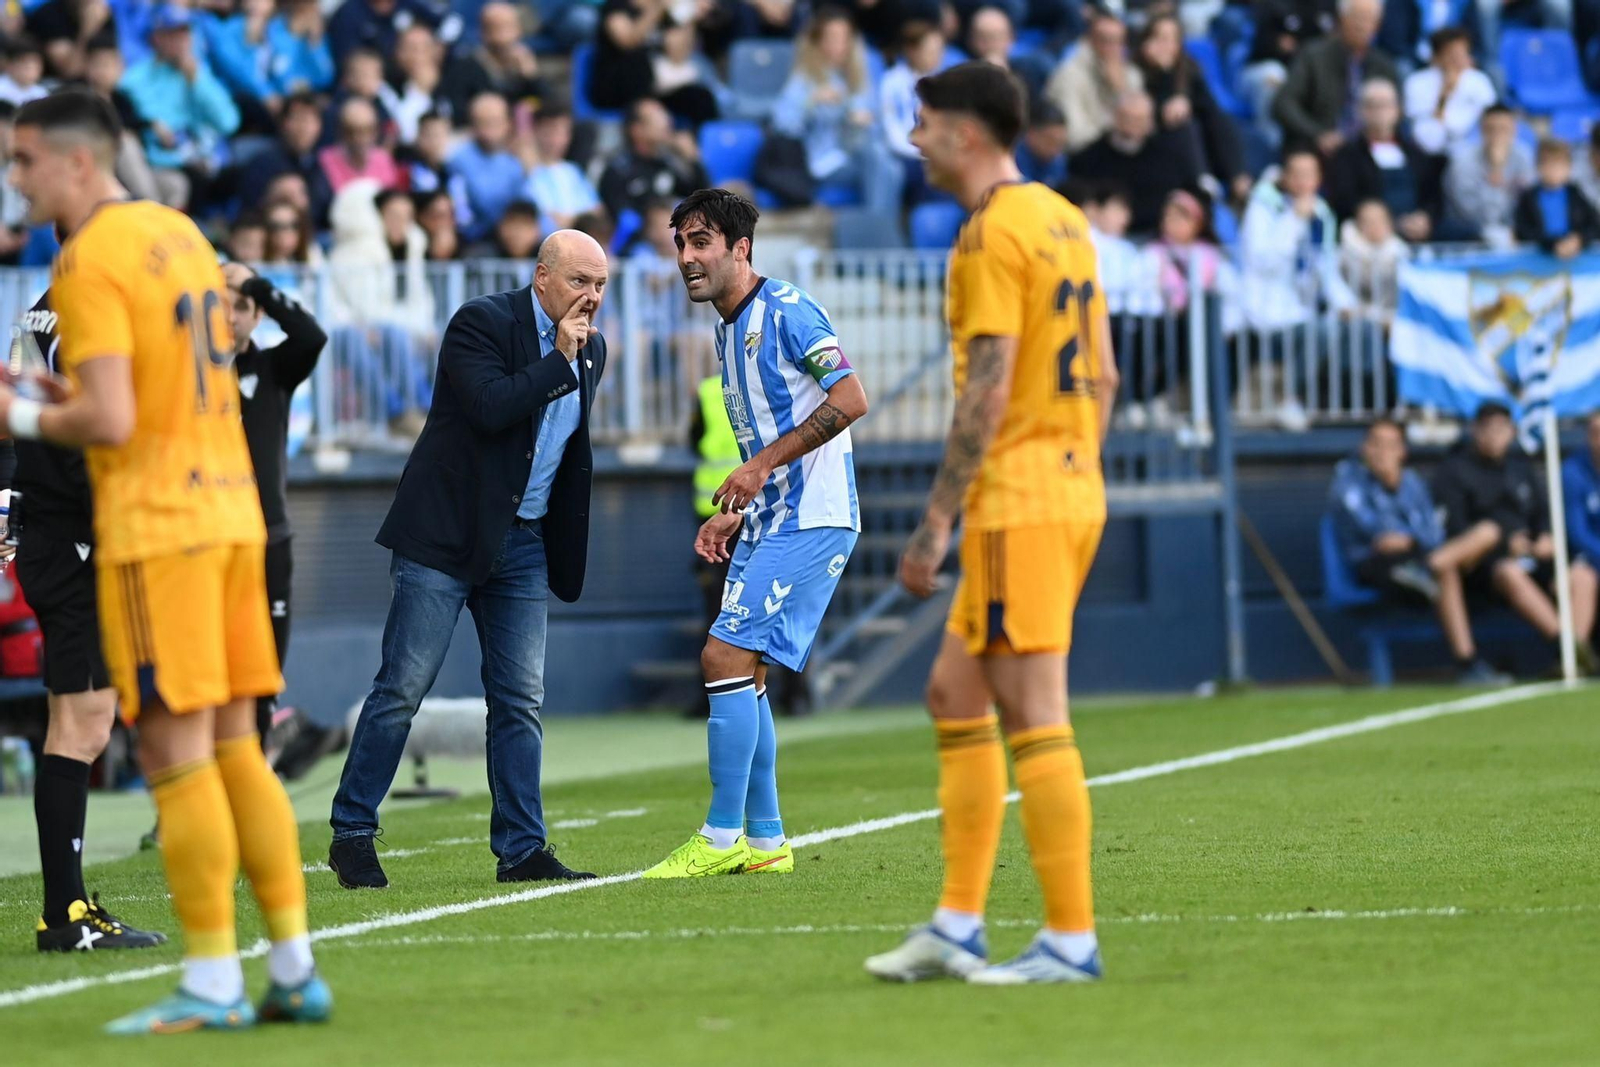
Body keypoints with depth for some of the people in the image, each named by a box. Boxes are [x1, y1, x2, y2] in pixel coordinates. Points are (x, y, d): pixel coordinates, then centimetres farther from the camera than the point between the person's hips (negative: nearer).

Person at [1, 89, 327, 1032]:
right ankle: (296, 970, 10)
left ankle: (212, 987, -4)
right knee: (236, 749, 11)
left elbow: (109, 420, -19)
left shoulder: (90, 263, -12)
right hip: (232, 513, 8)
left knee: (177, 755, -5)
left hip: (156, 528, -8)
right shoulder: (182, 235, 15)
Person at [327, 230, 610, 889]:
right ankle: (352, 835, 2)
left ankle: (521, 851, 5)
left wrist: (567, 550, 19)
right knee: (402, 688, -6)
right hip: (446, 534, -6)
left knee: (520, 699, 3)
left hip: (523, 541, 6)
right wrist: (559, 360, -18)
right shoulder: (482, 323, -10)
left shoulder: (589, 349, 11)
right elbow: (491, 408, -25)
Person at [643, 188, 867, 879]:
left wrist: (763, 466, -23)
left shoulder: (785, 311, -12)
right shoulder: (730, 331, 17)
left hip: (810, 522, -10)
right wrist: (734, 513, 15)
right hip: (768, 522, 10)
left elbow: (851, 399, -22)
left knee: (726, 656, -14)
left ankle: (723, 838, -10)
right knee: (743, 670, 8)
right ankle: (764, 842, 14)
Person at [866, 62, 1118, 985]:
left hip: (1017, 499, -10)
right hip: (1073, 488, 10)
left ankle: (1072, 940, -7)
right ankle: (959, 927, 15)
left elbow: (988, 392, -18)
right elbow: (1103, 374, 18)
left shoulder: (995, 233, -13)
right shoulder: (1064, 222, 15)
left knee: (1034, 717, -8)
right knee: (955, 695, 14)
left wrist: (937, 521, -17)